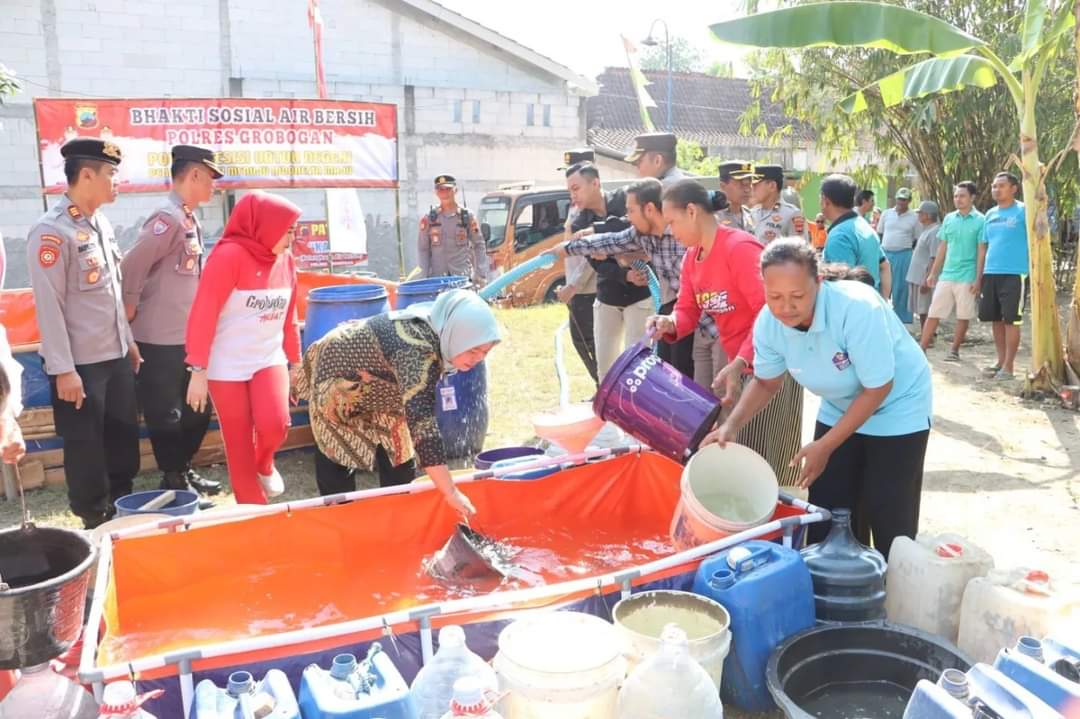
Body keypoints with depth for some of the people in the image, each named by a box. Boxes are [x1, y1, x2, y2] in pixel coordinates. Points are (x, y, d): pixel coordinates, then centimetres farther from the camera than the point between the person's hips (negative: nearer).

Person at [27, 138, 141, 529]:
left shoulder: (101, 224, 9)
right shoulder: (51, 231, -16)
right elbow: (48, 305, -18)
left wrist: (129, 341, 17)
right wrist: (63, 369, -18)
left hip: (116, 356, 8)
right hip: (80, 364, -8)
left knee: (123, 434, 16)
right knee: (85, 445, 6)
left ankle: (121, 508, 33)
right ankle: (96, 521, 22)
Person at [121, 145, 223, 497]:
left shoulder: (190, 219, 12)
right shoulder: (168, 218, -17)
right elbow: (131, 266, -22)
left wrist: (201, 327, 13)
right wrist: (131, 309, -10)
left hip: (188, 336, 9)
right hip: (161, 339, -9)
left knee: (197, 409, 17)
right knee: (166, 415, 4)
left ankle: (185, 470, 30)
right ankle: (173, 481, 15)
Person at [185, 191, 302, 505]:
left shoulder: (285, 259, 4)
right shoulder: (229, 255, -14)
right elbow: (203, 314, -16)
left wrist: (296, 361, 18)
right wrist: (198, 370, -17)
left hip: (270, 359, 4)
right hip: (226, 366, -4)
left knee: (275, 423, -18)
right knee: (238, 443, 4)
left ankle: (264, 464, 17)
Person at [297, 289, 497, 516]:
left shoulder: (436, 327, -18)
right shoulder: (417, 352, -43)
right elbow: (422, 424, -47)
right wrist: (451, 493, -46)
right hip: (337, 373, -7)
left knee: (400, 455, 6)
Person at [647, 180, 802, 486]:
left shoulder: (740, 247, -21)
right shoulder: (691, 257, 7)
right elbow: (687, 310, 8)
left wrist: (740, 362, -34)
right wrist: (669, 323, -16)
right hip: (737, 363, 9)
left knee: (765, 459, -5)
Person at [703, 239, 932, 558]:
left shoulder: (857, 309, -35)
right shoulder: (768, 322, -19)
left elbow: (877, 389, -25)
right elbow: (766, 382, -1)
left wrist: (825, 446, -24)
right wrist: (732, 425, -16)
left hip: (896, 408, -5)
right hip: (839, 409, 5)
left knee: (888, 521, -3)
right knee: (826, 517, 7)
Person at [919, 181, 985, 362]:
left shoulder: (980, 220, -5)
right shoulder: (949, 218, 8)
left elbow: (981, 252, -5)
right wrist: (933, 273, 11)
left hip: (967, 277, -4)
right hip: (946, 275, 4)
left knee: (963, 316, 6)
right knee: (934, 313, 3)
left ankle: (954, 351, 17)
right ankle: (921, 349, 6)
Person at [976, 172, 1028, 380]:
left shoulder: (1023, 211, -4)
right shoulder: (990, 214, 14)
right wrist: (978, 276, 14)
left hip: (1014, 274, -6)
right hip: (990, 274, 6)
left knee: (1010, 320, -3)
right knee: (996, 319, 11)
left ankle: (1008, 366, 4)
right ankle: (1001, 361, 22)